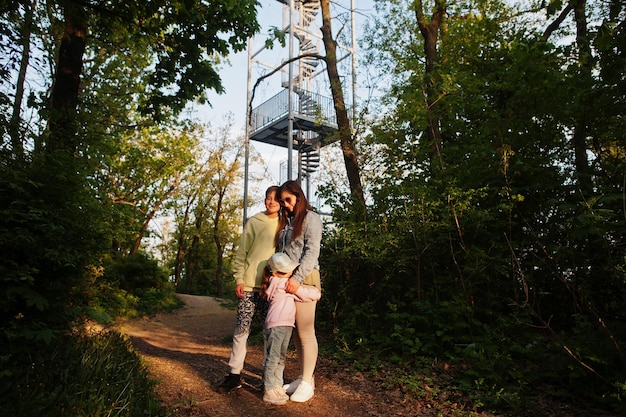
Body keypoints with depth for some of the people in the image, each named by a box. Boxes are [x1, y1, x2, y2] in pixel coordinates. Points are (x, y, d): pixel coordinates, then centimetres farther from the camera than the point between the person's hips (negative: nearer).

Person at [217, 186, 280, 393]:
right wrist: (239, 279, -3)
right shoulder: (254, 222, 5)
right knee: (242, 329, 0)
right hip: (250, 283, -1)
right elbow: (242, 252, 4)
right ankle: (235, 374, 10)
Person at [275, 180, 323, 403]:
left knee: (305, 331, -4)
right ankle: (303, 377, 17)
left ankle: (307, 383, 4)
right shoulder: (285, 221, 22)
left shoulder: (310, 218, 0)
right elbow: (282, 252, 18)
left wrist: (298, 278, -18)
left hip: (304, 279, -7)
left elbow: (312, 251, -9)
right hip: (287, 280, 7)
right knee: (296, 332, 8)